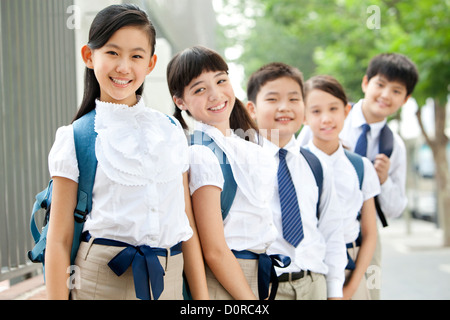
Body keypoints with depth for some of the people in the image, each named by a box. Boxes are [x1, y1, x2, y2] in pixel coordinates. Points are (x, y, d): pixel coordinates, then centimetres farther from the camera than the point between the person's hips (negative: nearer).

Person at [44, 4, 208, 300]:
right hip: (100, 281, -3)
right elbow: (59, 239, -4)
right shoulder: (75, 139, -3)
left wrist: (202, 296, 5)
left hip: (168, 283, 3)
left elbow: (188, 224, 7)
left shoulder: (171, 131, 7)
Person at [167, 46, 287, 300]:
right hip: (224, 282, -7)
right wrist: (252, 302, -15)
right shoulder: (202, 156, -16)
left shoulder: (246, 148, 9)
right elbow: (215, 251, -18)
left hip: (258, 277, 7)